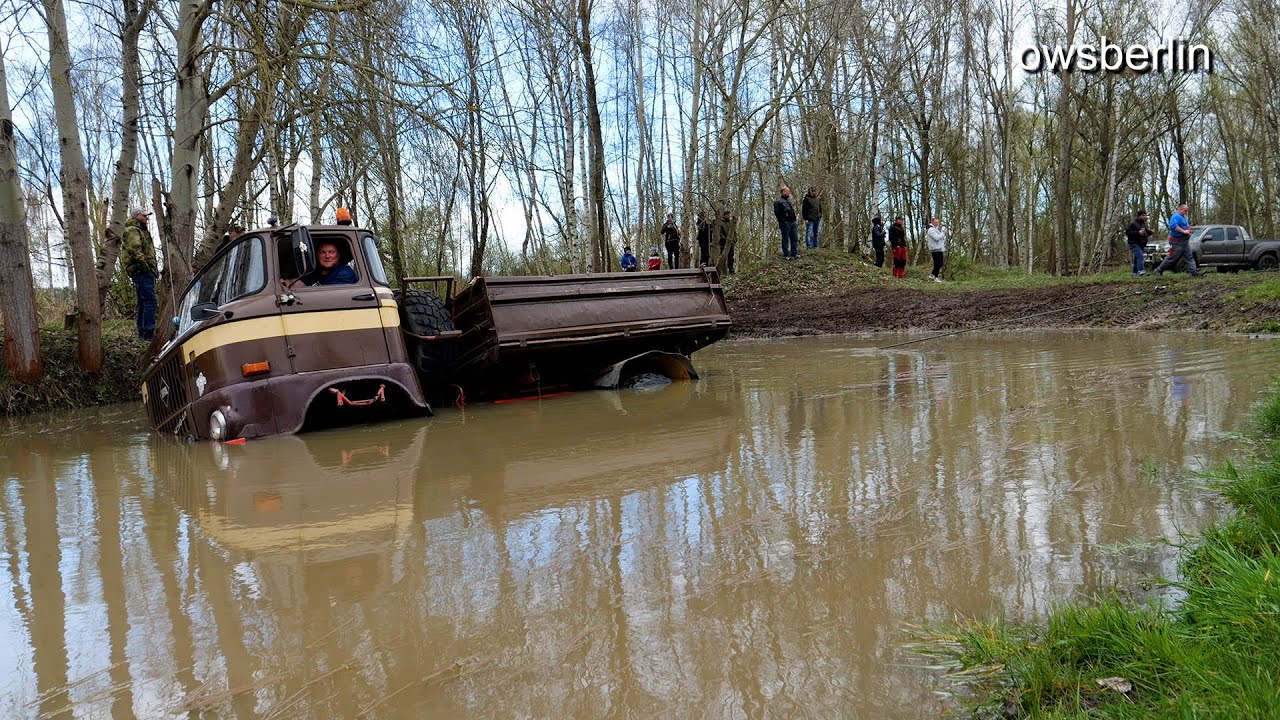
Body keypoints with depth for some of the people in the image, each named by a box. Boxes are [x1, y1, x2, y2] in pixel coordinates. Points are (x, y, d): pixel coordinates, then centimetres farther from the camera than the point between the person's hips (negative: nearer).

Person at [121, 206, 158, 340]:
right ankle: (149, 333, -18)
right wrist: (146, 265, -20)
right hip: (142, 271, -11)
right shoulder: (132, 230, -7)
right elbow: (134, 250, -21)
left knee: (143, 303, 13)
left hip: (145, 273, 11)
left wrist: (153, 268, 19)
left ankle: (142, 333, 17)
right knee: (150, 301, -15)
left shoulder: (140, 230, 27)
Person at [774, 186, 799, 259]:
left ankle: (794, 253, 17)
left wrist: (794, 219, 18)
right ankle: (786, 255, 0)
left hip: (792, 222, 8)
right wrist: (782, 220, -19)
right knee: (785, 239, -3)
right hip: (785, 223, -8)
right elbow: (777, 213, -14)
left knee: (794, 239, 9)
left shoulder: (788, 201, 21)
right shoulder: (778, 202, -6)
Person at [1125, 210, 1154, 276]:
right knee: (1140, 256, -23)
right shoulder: (1133, 223, -6)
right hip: (1134, 244, -8)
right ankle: (1141, 271, -34)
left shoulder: (1144, 224, 19)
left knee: (1136, 259, 11)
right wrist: (1138, 232, -23)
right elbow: (1127, 232, -15)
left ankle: (1135, 273, 17)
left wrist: (1150, 232, 4)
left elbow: (1147, 234, 28)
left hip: (1142, 245, 8)